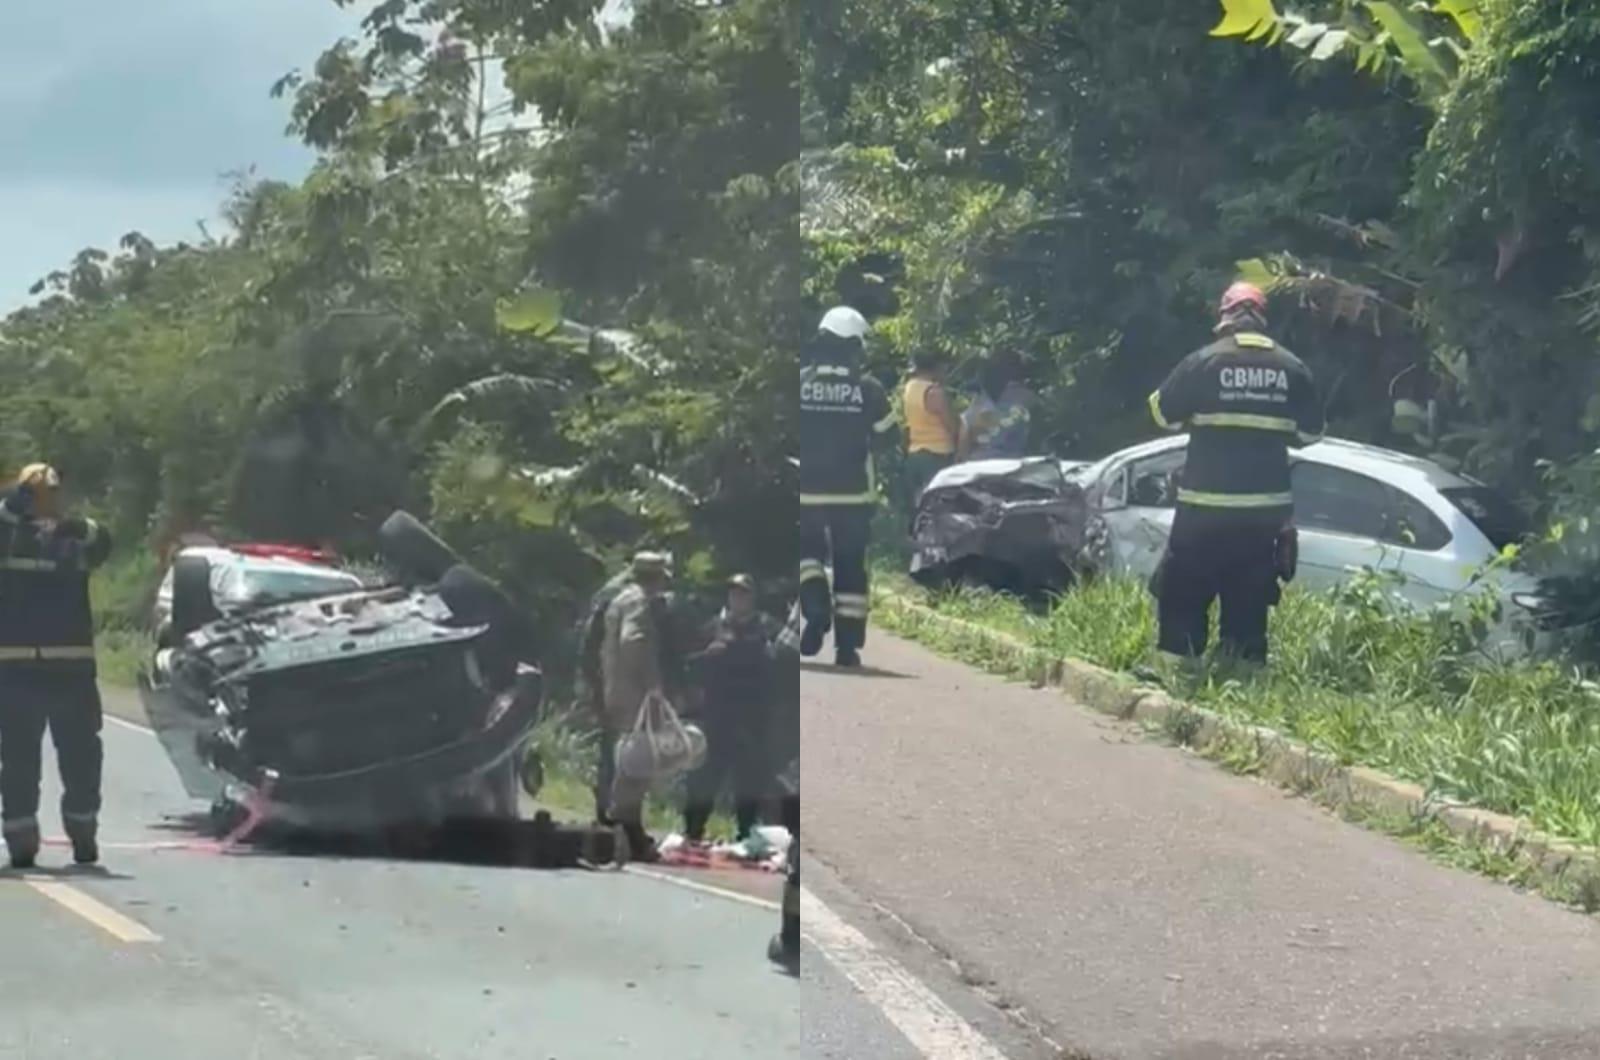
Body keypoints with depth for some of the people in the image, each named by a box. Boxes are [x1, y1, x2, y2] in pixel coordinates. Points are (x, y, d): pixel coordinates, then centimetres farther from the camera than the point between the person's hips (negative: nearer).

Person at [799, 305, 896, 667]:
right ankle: (848, 644, 6)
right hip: (853, 493, 0)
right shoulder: (868, 390, -3)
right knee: (851, 568, 9)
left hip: (806, 492, 0)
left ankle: (816, 607, -10)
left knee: (808, 551, 18)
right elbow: (887, 436, 4)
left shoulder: (800, 383, -4)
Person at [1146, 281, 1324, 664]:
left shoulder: (1203, 362, -8)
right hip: (1265, 508, 3)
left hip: (1205, 506, -3)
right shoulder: (1292, 369, 2)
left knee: (1182, 596, 5)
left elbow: (1164, 413, 0)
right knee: (1248, 604, 10)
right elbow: (1311, 431, 9)